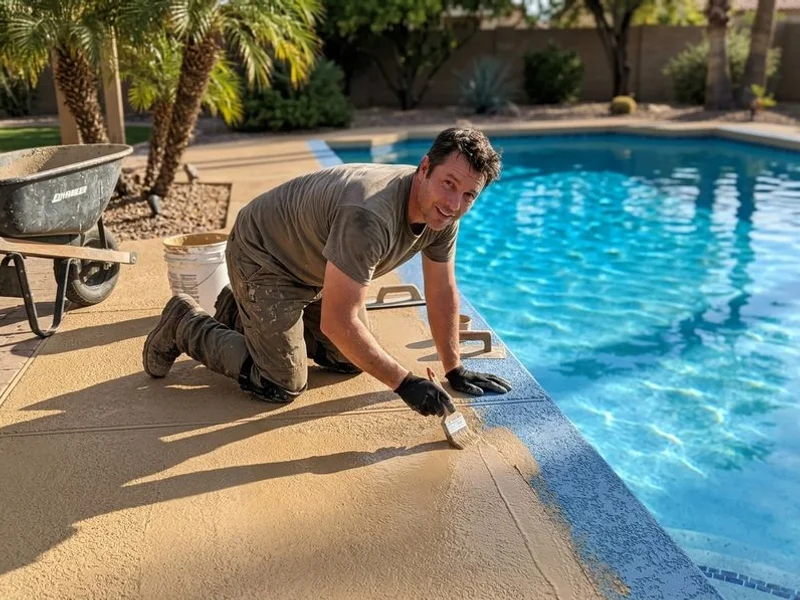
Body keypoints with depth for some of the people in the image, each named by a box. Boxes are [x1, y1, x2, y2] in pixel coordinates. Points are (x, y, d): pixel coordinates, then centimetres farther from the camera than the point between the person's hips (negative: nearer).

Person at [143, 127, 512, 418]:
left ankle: (240, 313, 29)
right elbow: (338, 322, -39)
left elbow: (442, 292, -2)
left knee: (352, 361, 12)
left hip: (313, 264, 8)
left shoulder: (443, 213, -14)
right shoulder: (369, 217, -41)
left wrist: (454, 370, 1)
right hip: (260, 255, -8)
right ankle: (185, 325, 12)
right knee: (282, 386, -10)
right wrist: (403, 383, -34)